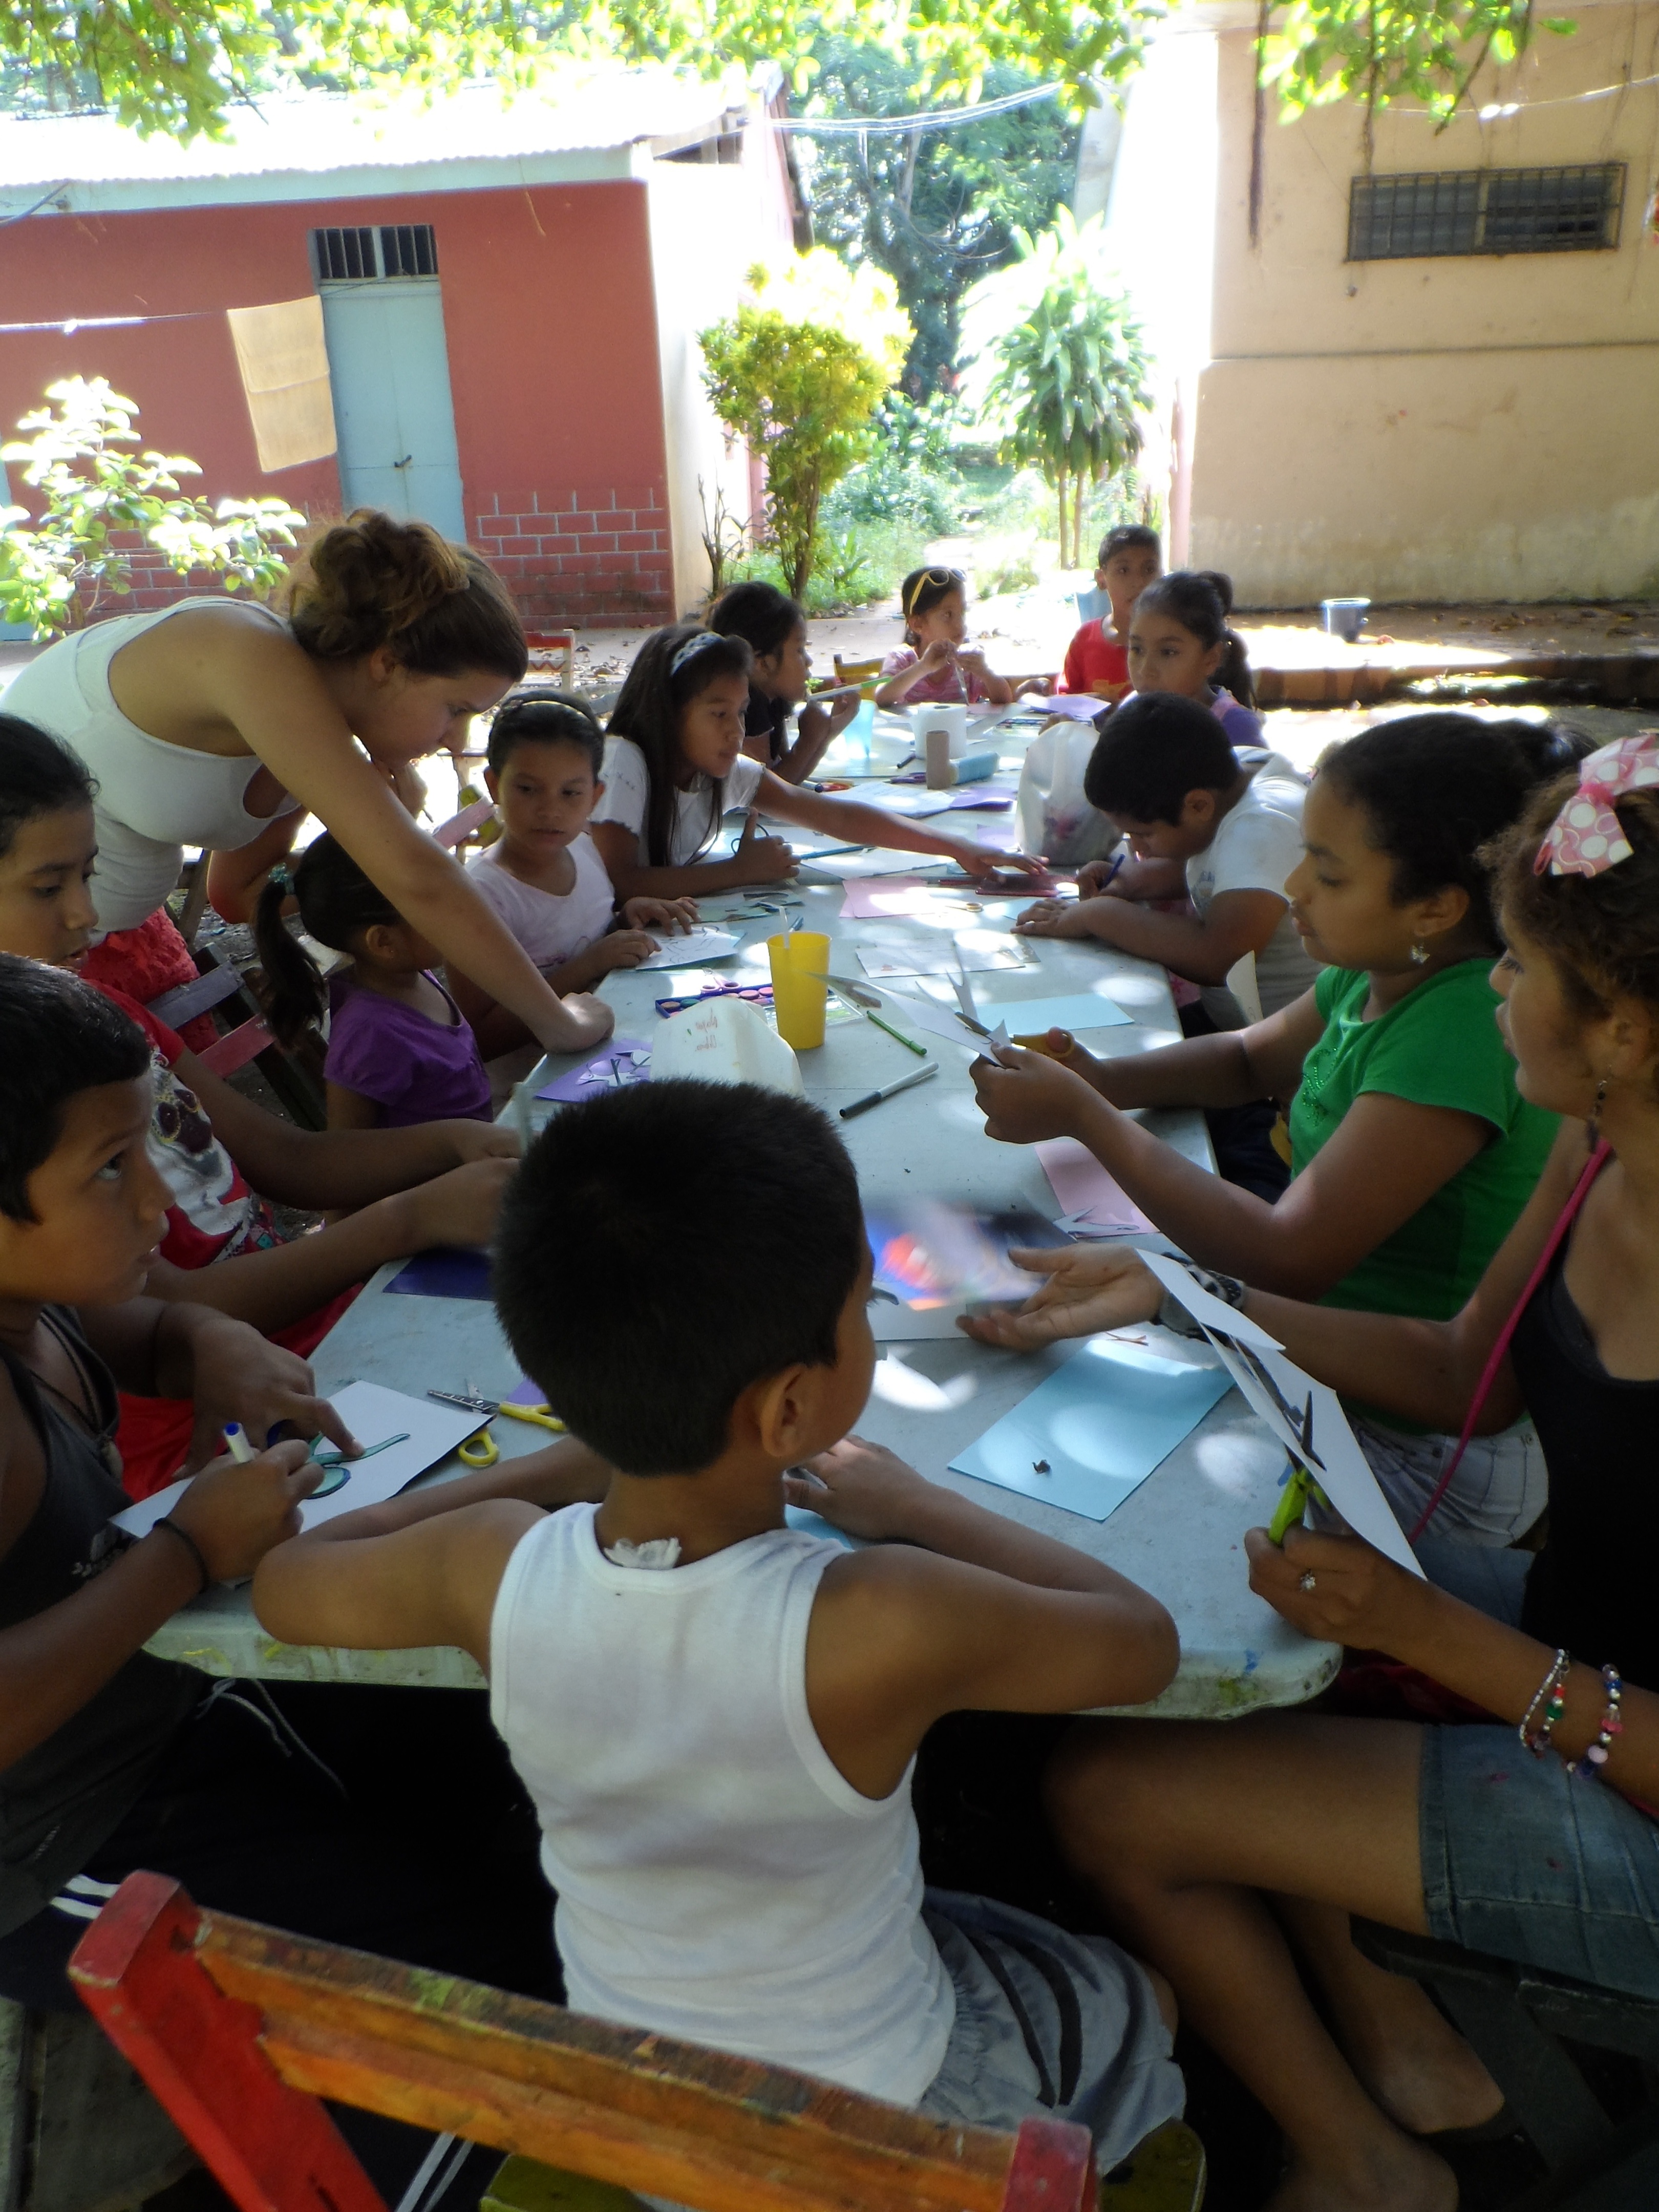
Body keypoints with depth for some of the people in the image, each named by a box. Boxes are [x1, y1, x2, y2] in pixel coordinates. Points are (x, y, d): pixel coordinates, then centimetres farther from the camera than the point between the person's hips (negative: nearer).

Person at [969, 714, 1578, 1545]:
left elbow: (1290, 1261, -31)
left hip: (1426, 1450, -7)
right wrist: (1097, 1080, -5)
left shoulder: (1464, 1028, -29)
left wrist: (1083, 1116, -24)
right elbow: (1251, 1058, 15)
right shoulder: (1378, 976, -4)